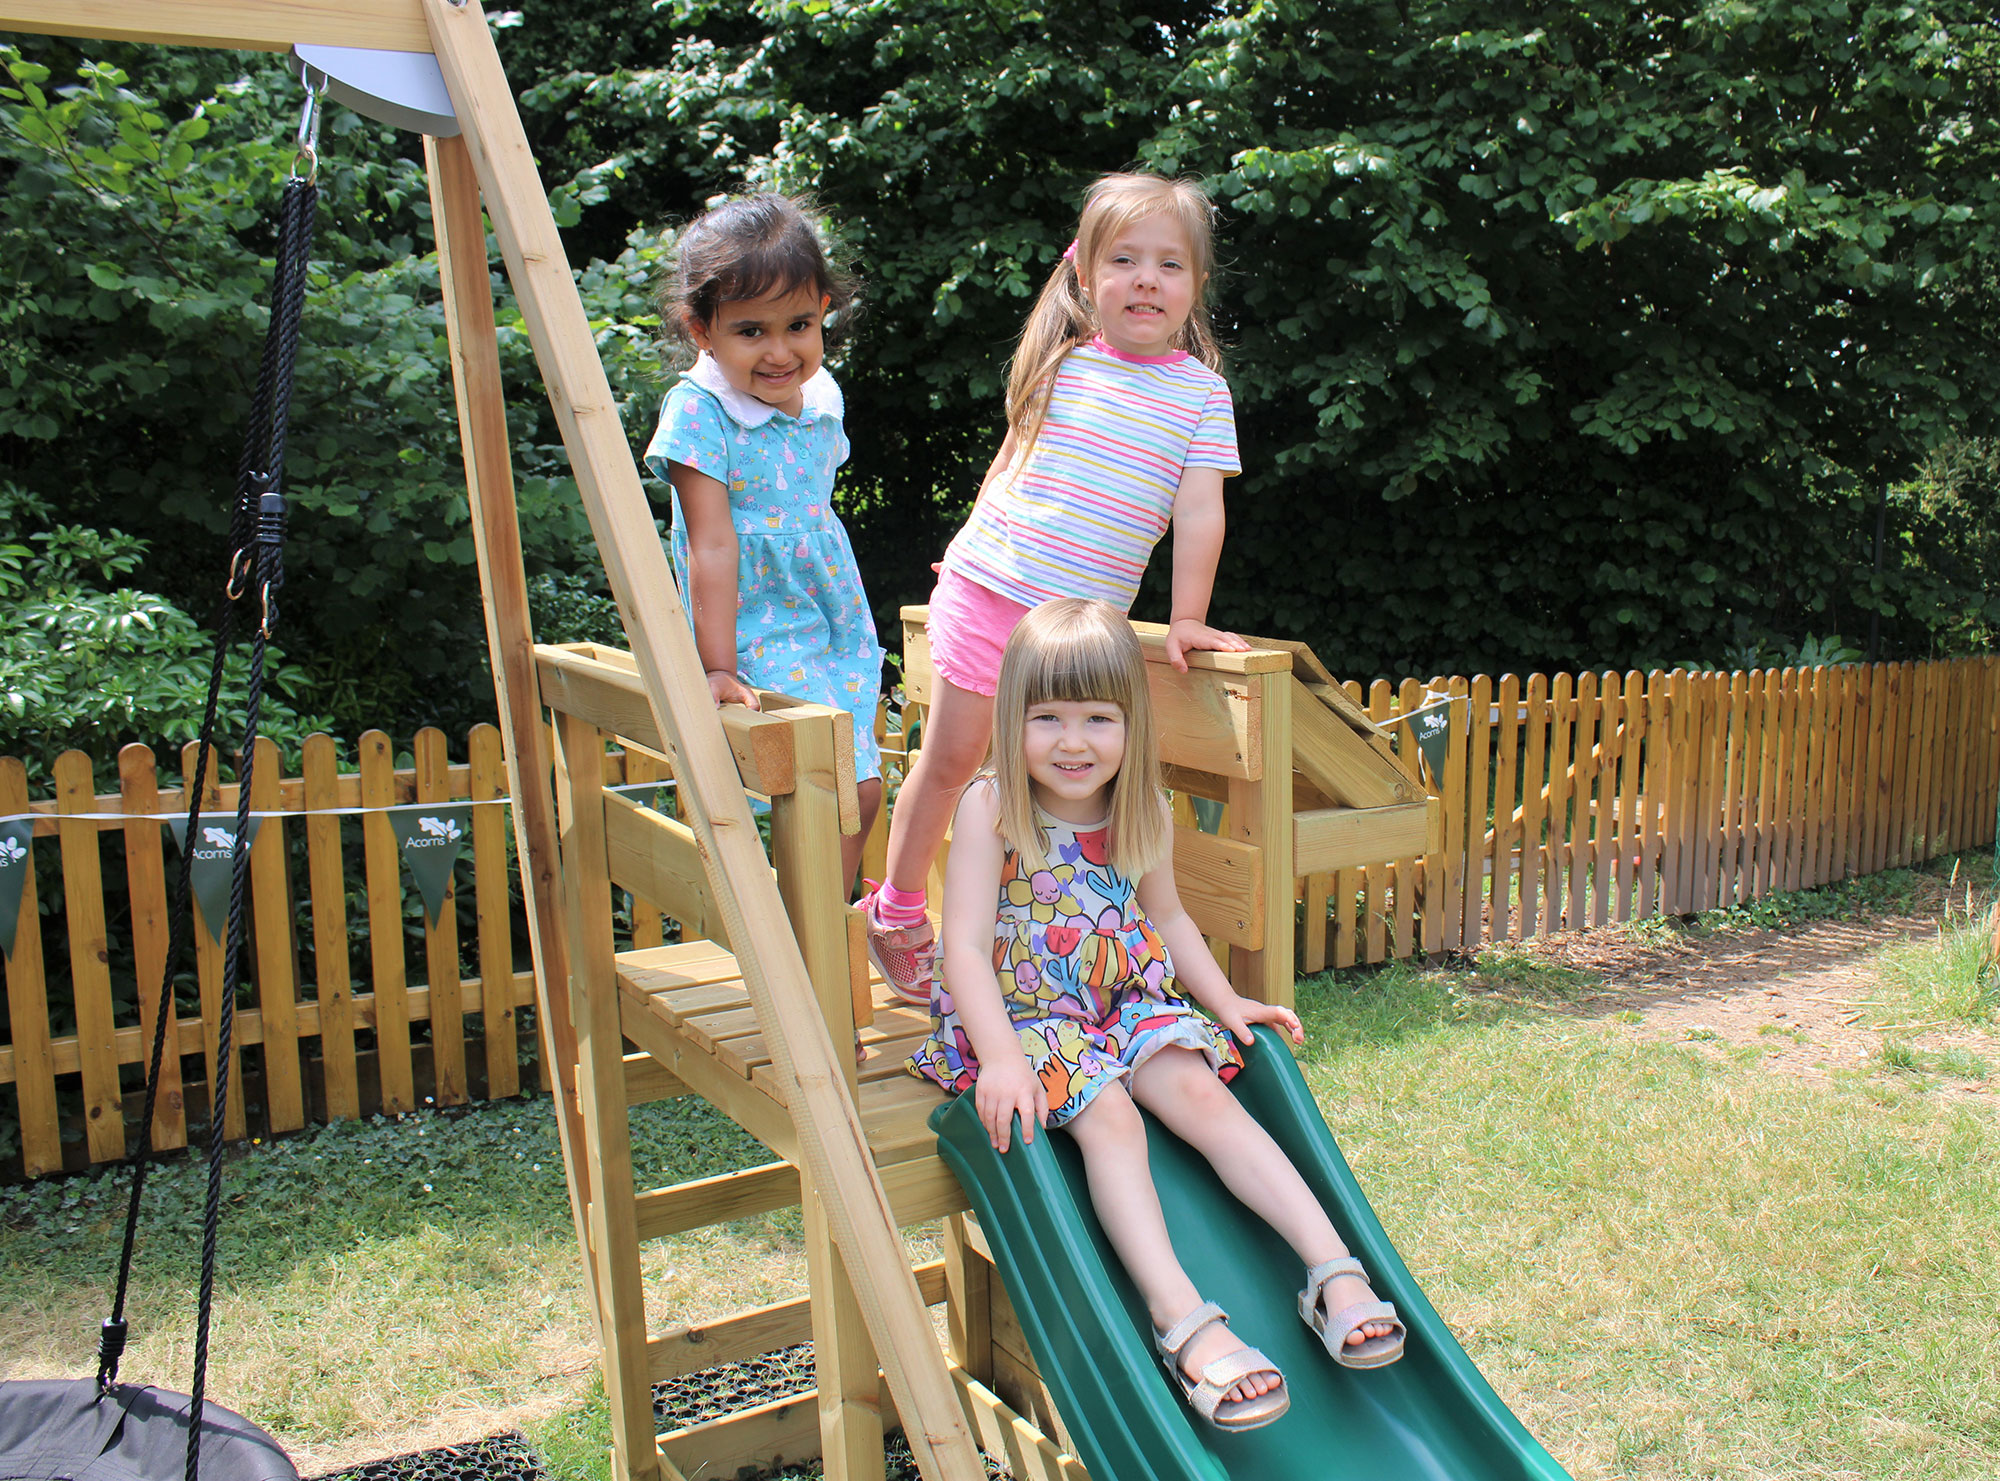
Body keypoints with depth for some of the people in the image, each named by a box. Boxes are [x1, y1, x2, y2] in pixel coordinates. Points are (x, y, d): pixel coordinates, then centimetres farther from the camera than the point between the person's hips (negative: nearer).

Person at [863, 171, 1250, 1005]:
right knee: (951, 757, 5)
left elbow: (1199, 509, -4)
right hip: (986, 592, 0)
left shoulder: (1201, 392, 0)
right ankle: (897, 912, 22)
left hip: (1085, 616, 0)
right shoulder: (1059, 364, 2)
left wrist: (1187, 619, -9)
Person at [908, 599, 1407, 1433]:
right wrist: (1002, 1058, -30)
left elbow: (1167, 918, 18)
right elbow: (967, 944, -20)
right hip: (1024, 1015, -4)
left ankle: (1333, 1270, -21)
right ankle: (1182, 1319, -34)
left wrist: (1226, 1001, 8)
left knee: (1200, 1092, -19)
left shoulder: (1144, 816, 1)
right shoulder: (991, 810, -15)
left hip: (1130, 1004, 4)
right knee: (1110, 1116, -27)